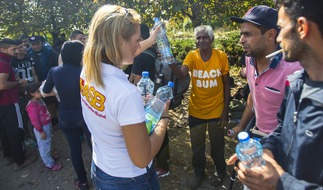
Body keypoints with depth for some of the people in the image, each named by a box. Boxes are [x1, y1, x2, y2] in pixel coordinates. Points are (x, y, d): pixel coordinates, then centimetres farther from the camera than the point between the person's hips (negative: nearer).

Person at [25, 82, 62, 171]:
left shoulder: (40, 101, 6)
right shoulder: (32, 106, -24)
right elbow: (34, 120, -23)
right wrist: (41, 131, -19)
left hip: (47, 125, 10)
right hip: (42, 128, -10)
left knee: (47, 144, 24)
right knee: (44, 146, 5)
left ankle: (48, 159, 42)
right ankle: (49, 164, 16)